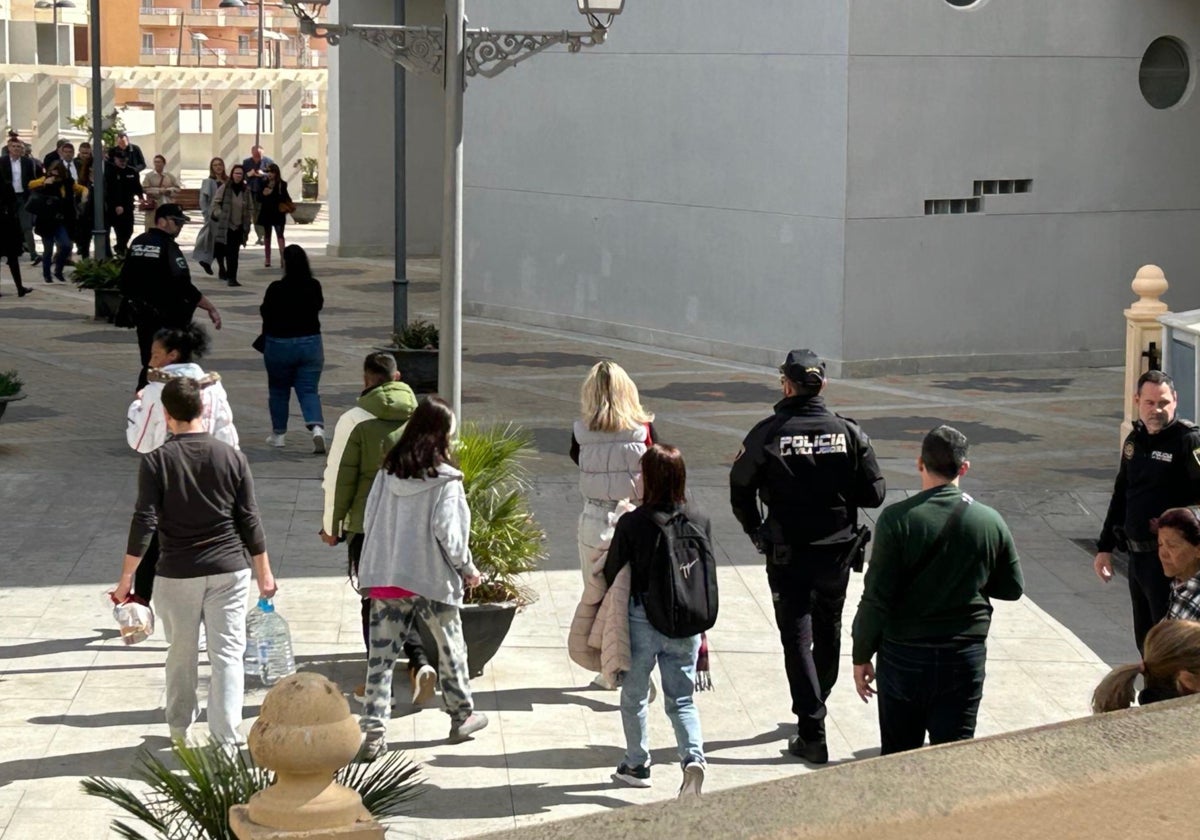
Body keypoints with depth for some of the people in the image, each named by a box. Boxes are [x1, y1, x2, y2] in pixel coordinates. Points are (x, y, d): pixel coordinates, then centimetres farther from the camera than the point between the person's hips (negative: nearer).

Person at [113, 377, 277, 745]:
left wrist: (126, 578, -5)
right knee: (228, 653, 2)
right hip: (229, 571, 0)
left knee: (181, 653, 16)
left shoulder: (156, 461, -8)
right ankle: (226, 738, -2)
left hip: (177, 574, 0)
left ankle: (179, 726, 33)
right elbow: (249, 521, -1)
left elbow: (143, 523, -11)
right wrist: (264, 573, 9)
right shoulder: (231, 457, -3)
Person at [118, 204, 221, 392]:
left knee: (149, 364, 16)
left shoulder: (137, 244, 8)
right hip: (166, 319, -8)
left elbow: (125, 279, 13)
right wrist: (211, 308, -19)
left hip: (141, 316, 8)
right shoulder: (168, 247, -16)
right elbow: (183, 287, -22)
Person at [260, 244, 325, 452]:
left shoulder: (276, 289, -16)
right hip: (311, 344, 3)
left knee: (278, 390, 15)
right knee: (309, 390, 4)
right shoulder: (314, 287, -4)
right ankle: (317, 428, -20)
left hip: (280, 345, -3)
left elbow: (266, 313, -4)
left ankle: (278, 434, 23)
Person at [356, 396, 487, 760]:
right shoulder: (444, 480, -13)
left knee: (382, 654, 4)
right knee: (450, 647, 17)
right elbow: (447, 532, -15)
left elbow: (369, 520, 5)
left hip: (385, 577, 4)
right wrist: (467, 568, 0)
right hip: (432, 579, -4)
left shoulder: (387, 472, 2)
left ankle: (374, 731, -2)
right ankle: (462, 716, 32)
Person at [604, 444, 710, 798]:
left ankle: (637, 765, 29)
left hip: (641, 620, -3)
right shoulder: (699, 523, -5)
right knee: (682, 699, 12)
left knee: (633, 695, 18)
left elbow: (612, 574, -7)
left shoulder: (632, 523, -15)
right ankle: (693, 757, -10)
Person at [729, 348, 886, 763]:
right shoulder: (848, 432, -6)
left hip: (787, 555, -3)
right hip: (837, 551, 3)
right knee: (828, 634, 22)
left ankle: (812, 733, -4)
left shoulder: (768, 434, -12)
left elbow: (741, 491, -4)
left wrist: (756, 532, 11)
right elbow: (873, 494, -4)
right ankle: (815, 709, 38)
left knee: (797, 639, 3)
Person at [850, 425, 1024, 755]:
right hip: (966, 656, 2)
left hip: (904, 654, -2)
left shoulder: (897, 519, -13)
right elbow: (1012, 588, 8)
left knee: (898, 753, 12)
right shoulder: (990, 522, -4)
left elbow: (876, 597, -12)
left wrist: (862, 655, -2)